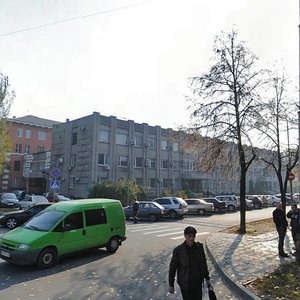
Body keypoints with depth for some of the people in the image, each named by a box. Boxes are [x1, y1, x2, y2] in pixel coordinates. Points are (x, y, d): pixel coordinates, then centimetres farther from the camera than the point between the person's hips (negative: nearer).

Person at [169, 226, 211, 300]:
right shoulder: (178, 250, -16)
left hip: (198, 283, 4)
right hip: (185, 285, -3)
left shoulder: (199, 247, -5)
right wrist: (171, 285, -4)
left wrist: (207, 278, 11)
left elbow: (203, 263, 8)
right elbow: (172, 267, -8)